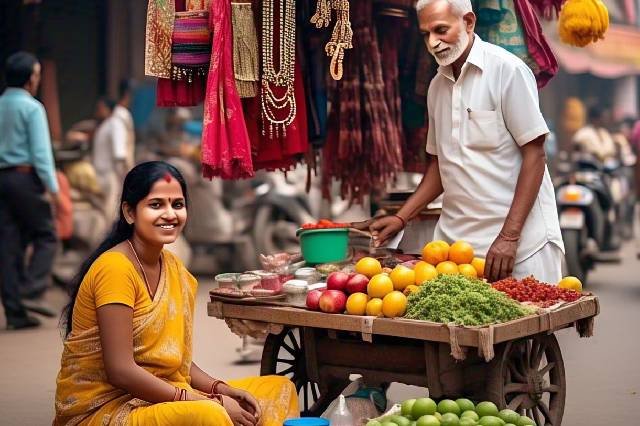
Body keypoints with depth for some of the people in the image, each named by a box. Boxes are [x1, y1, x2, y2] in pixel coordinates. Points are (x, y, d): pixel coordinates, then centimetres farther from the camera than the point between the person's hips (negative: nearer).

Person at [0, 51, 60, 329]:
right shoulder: (31, 108, -7)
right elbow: (41, 151, -13)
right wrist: (52, 187, -14)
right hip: (25, 177, -6)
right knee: (45, 235, 6)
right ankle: (33, 283, -15)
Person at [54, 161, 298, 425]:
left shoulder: (173, 268, 9)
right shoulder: (115, 267, -16)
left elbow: (175, 359, 12)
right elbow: (121, 371, -21)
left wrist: (222, 390, -6)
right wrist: (211, 402, -20)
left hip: (153, 400, 9)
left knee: (279, 389, 7)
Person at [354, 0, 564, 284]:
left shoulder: (507, 70, -8)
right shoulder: (437, 85, 12)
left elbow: (534, 153, -11)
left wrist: (509, 236, -16)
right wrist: (401, 218, 8)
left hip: (518, 239, -5)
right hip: (456, 239, 5)